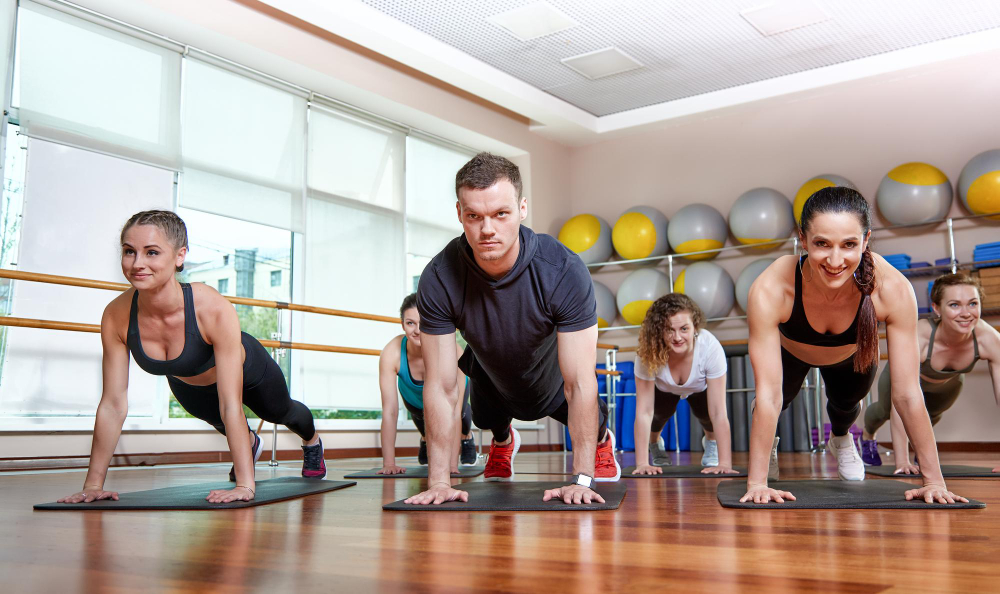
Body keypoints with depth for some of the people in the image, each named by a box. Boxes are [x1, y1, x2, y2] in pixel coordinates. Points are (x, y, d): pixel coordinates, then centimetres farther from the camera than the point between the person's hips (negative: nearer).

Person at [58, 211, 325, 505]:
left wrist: (244, 484, -45)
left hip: (247, 370, -2)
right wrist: (93, 484, -27)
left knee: (281, 413, 30)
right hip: (187, 386, 2)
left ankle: (312, 441, 66)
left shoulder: (215, 310, -46)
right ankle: (249, 442, 69)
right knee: (219, 422, 33)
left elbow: (231, 406, -44)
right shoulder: (116, 316, -35)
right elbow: (112, 405, -28)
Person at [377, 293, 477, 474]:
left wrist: (452, 465, -45)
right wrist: (389, 463, -37)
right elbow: (389, 411, -35)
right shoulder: (391, 353, -37)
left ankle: (467, 437, 20)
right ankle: (426, 439, 25)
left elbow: (454, 411, -41)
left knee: (462, 411, -16)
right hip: (414, 396, 1)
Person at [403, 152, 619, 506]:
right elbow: (440, 386, -29)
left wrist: (582, 479, -39)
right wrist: (439, 481, -32)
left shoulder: (564, 271, -41)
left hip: (553, 374, -1)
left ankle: (602, 441, 40)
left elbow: (579, 384, -37)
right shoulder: (439, 279, -36)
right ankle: (503, 441, 60)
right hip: (491, 375, 2)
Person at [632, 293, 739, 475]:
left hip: (699, 389, -1)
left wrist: (724, 463, -42)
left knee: (705, 411, -21)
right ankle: (654, 442, 15)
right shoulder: (649, 352, -38)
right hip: (663, 389, 1)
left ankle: (710, 440, 14)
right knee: (662, 410, -19)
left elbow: (718, 413, -38)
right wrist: (642, 463, -40)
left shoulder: (710, 347, -39)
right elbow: (644, 411, -36)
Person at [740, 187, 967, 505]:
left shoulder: (893, 289, -41)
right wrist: (757, 482, -43)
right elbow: (768, 395, -42)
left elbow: (908, 394, -34)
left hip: (851, 356, 1)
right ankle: (769, 443, 32)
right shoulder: (770, 289, -45)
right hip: (789, 351, -1)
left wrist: (934, 479, -32)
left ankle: (841, 438, 50)